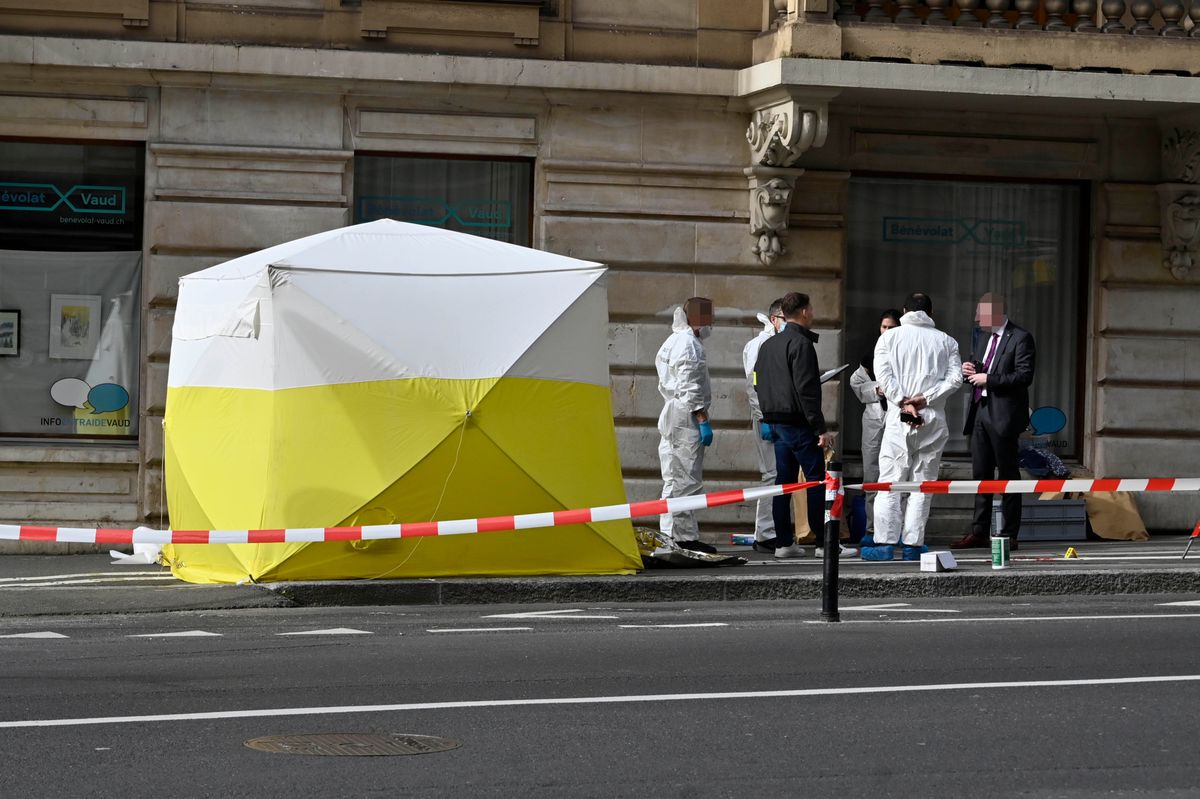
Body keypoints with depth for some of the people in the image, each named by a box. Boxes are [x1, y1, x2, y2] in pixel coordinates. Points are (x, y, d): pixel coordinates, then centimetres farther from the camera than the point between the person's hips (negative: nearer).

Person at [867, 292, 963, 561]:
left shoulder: (889, 338, 5)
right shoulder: (946, 341, 10)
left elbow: (884, 375, -7)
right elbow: (955, 378, -2)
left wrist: (904, 402, -9)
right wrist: (925, 398, -8)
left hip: (899, 419, -2)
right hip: (934, 419, 2)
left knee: (890, 483, 0)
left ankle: (885, 543, -5)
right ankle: (913, 544, 3)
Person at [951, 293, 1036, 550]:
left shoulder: (1020, 338, -8)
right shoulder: (985, 338, 17)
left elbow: (1024, 376, -17)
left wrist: (987, 379, -19)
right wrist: (971, 371, 4)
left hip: (1003, 416, -8)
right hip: (980, 412, 8)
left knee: (1008, 475, -2)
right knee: (980, 474, 9)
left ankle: (1009, 535, 1)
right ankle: (979, 532, 14)